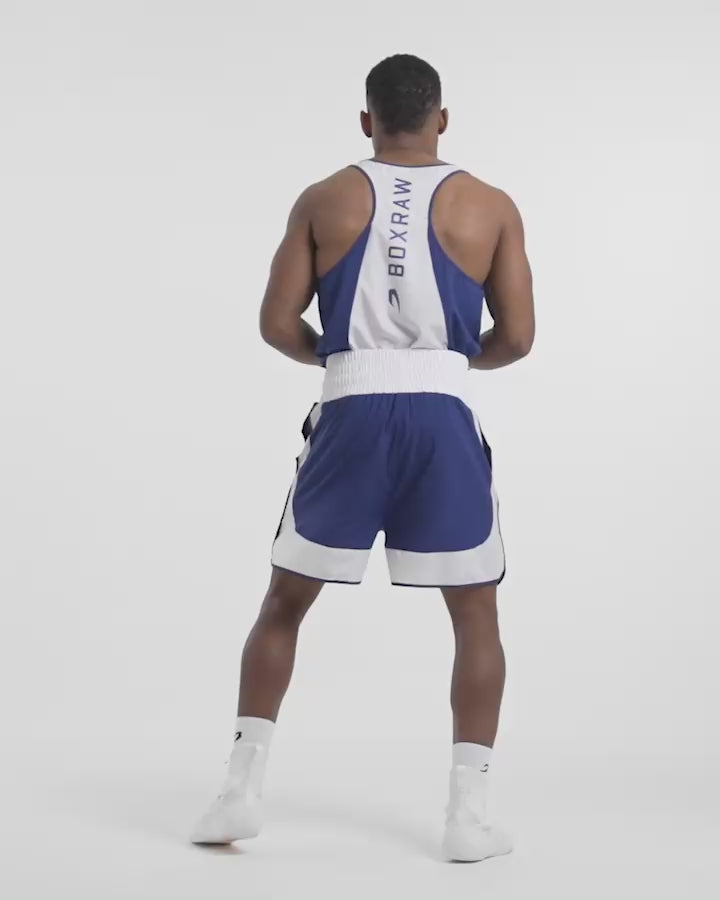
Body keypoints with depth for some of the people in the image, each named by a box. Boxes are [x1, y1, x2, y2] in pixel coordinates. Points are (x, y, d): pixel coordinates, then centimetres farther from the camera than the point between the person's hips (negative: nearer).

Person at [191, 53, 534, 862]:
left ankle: (240, 793, 15)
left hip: (352, 415, 1)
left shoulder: (324, 202, 4)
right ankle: (467, 816, 10)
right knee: (476, 619, 12)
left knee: (283, 605, 15)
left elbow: (278, 324, 1)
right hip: (442, 416, 0)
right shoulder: (489, 208, 4)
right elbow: (515, 337, 3)